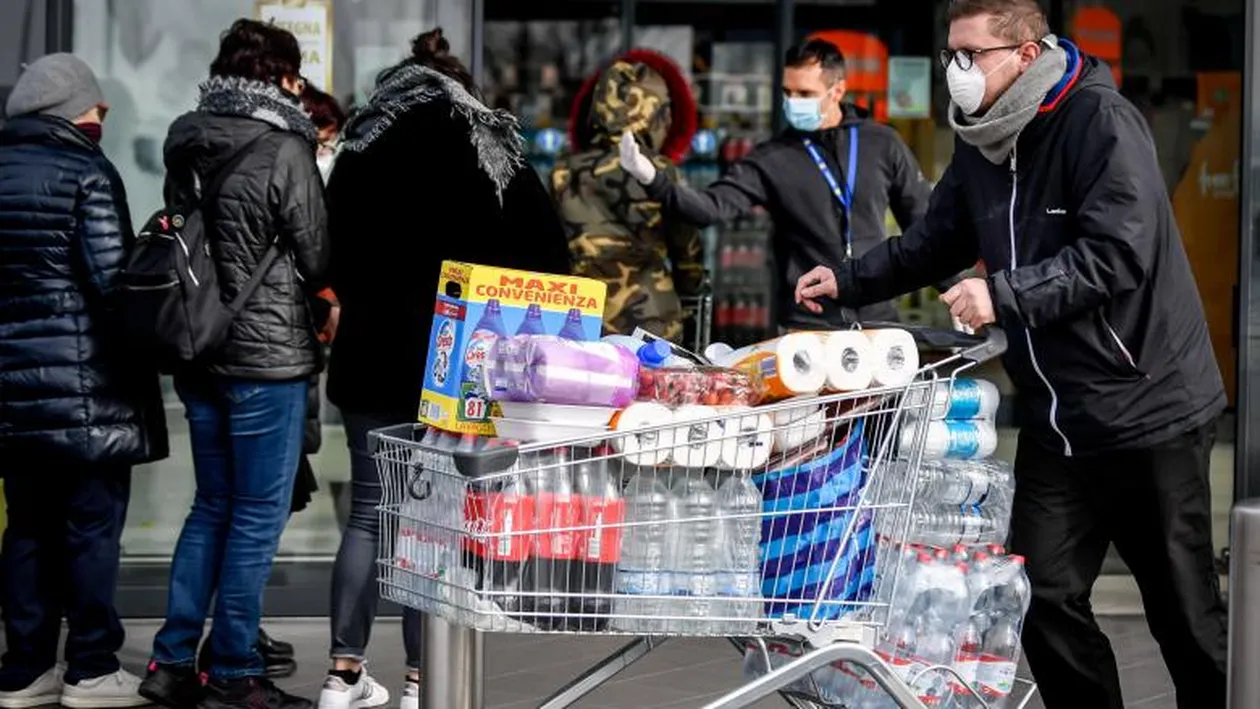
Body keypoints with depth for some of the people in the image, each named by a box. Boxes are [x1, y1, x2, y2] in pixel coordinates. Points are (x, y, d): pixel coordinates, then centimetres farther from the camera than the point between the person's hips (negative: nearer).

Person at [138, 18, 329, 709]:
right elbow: (316, 261, -7)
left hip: (198, 352, 7)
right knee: (258, 515, 1)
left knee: (211, 507, 16)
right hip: (267, 354, -7)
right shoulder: (285, 152, -14)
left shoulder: (186, 143, 6)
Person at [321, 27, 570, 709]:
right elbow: (546, 252, -4)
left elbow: (335, 258, 15)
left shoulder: (360, 148, 8)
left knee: (368, 511, 10)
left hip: (371, 353, 3)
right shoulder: (486, 148, -2)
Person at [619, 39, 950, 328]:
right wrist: (653, 179, -29)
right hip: (807, 329, -2)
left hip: (878, 322, 2)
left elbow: (923, 221, 11)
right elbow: (712, 206, -13)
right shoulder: (772, 159, -2)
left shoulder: (882, 144, 3)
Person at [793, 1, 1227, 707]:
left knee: (1185, 613, 3)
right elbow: (936, 243, 22)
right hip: (1057, 421, 7)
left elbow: (1119, 252, -24)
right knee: (1045, 596, 3)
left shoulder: (1100, 121, -15)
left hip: (1147, 410, -7)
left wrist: (1006, 296, -26)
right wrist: (849, 281, 10)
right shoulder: (982, 143, 10)